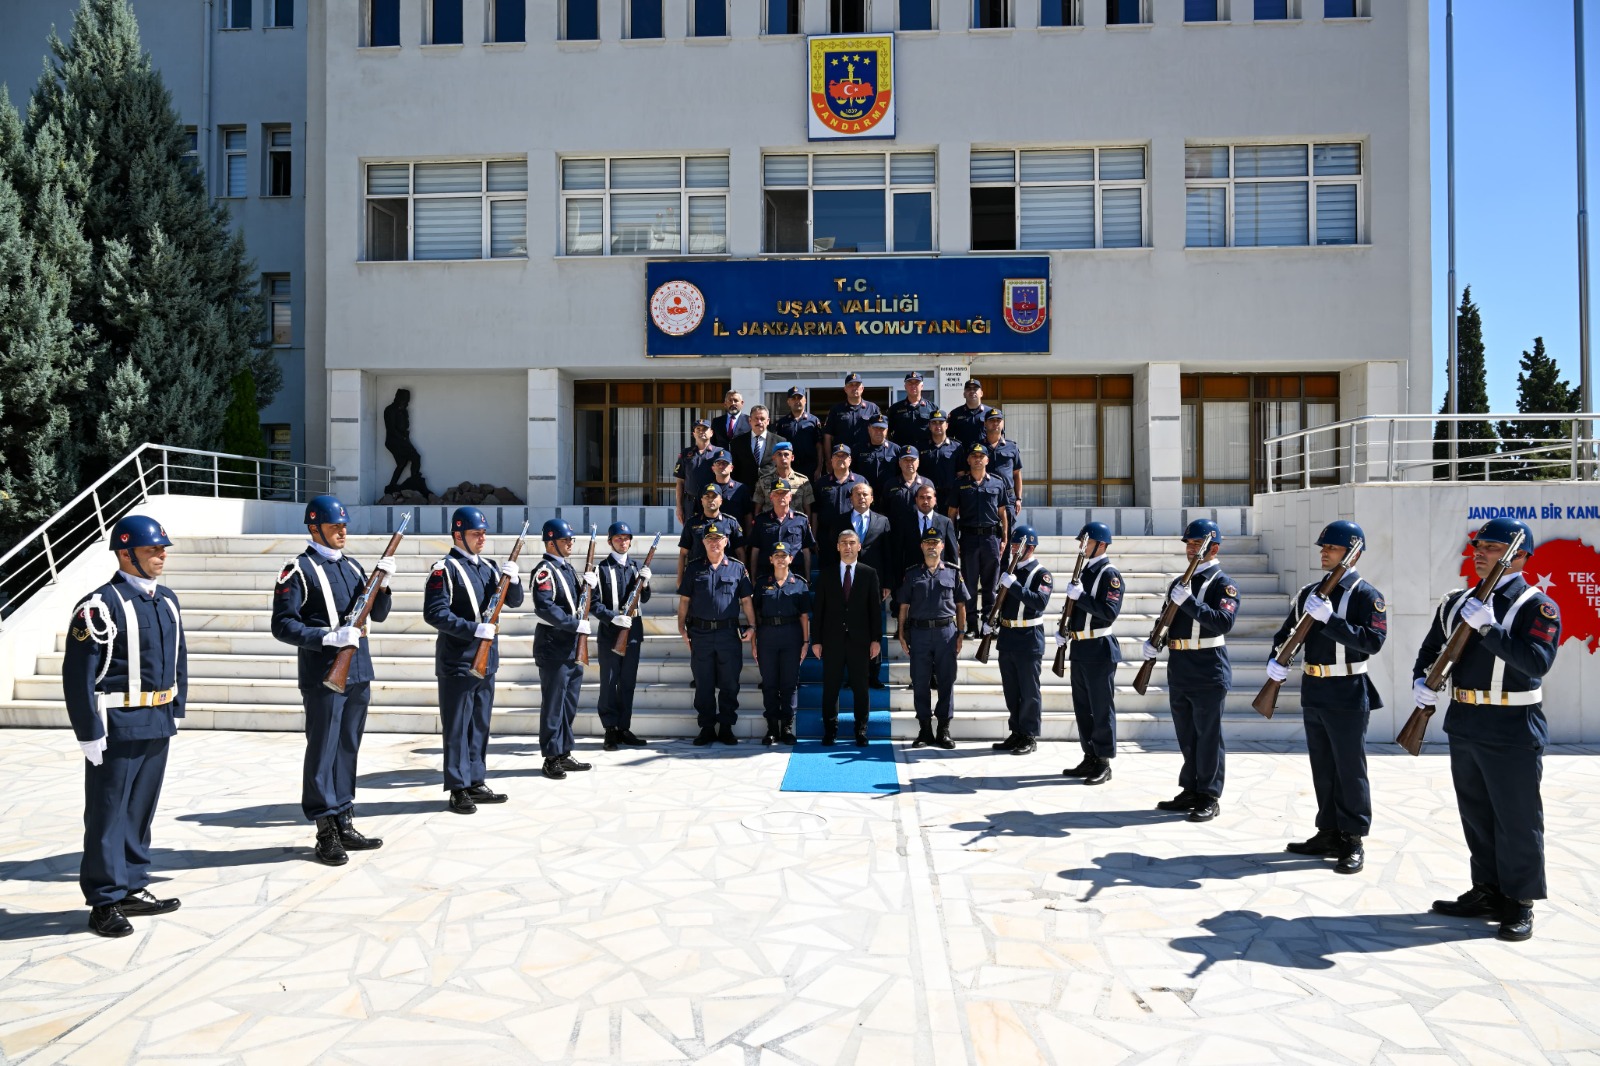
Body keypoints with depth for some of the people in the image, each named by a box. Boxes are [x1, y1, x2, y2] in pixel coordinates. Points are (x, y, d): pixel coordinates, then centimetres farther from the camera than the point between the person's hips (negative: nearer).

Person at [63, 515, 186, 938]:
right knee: (108, 814, 4)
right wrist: (89, 733, -15)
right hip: (117, 726, -7)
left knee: (141, 810, 16)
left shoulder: (167, 601, 9)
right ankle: (104, 902, 15)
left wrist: (176, 709, 15)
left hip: (157, 725, 7)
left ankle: (132, 888, 28)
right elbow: (78, 674, -15)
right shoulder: (101, 605, -14)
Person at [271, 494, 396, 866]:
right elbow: (283, 625, -11)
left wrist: (382, 584, -4)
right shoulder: (298, 570, -6)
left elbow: (378, 614, 14)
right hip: (323, 677, -7)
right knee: (322, 752, 1)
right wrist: (328, 637, -23)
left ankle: (344, 824, 23)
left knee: (348, 750, 13)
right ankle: (326, 832, 9)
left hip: (359, 674, 7)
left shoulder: (352, 566, 14)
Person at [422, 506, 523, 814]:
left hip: (486, 660, 7)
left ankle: (476, 782, 24)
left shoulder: (488, 567, 12)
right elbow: (434, 614, -17)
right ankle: (458, 789, 9)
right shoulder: (445, 569, -10)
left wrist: (512, 578, -6)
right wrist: (475, 629, -23)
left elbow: (514, 601, 14)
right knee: (457, 727, 1)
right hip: (457, 662, -7)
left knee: (480, 725, 14)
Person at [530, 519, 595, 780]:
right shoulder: (545, 570, -13)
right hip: (553, 645, -9)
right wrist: (576, 624, -23)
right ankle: (551, 758, 7)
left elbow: (577, 600, 20)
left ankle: (564, 753, 23)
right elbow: (545, 607, -24)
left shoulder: (567, 567, 15)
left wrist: (589, 583, 1)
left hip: (573, 644, 9)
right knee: (553, 703, -1)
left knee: (569, 703, 14)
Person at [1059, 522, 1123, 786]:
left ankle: (1104, 763, 7)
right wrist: (1065, 632, 10)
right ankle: (1090, 758, 22)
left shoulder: (1109, 574, -11)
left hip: (1099, 650, -9)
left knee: (1102, 709, -1)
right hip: (1080, 649, 9)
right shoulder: (1084, 571, 14)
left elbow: (1109, 612, -22)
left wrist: (1080, 595, -24)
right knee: (1082, 707, 13)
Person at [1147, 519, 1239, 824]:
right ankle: (1190, 792, 23)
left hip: (1208, 673, -7)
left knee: (1208, 736, 0)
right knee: (1186, 737, 13)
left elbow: (1224, 622, -21)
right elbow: (1166, 619, 21)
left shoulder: (1223, 584, -6)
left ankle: (1209, 798, 9)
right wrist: (1153, 641, 3)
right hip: (1179, 672, 7)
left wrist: (1189, 602, -27)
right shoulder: (1179, 583, 16)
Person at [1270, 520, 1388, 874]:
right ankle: (1328, 833, 24)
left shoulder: (1366, 595, -9)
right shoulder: (1310, 592, 11)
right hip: (1313, 691, 7)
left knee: (1350, 769, 1)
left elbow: (1373, 641, -21)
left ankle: (1353, 841, 10)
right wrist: (1276, 659, -4)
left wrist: (1329, 618, -27)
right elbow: (1287, 631, 14)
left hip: (1347, 695, -7)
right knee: (1322, 768, 14)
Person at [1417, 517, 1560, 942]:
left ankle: (1520, 903, 16)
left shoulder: (1537, 606, -9)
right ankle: (1487, 892, 27)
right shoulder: (1456, 602, 9)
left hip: (1513, 731, -6)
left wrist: (1488, 628, -28)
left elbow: (1538, 662, -23)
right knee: (1476, 815, 15)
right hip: (1464, 725, 6)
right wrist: (1421, 679, -1)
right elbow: (1431, 648, 17)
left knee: (1517, 819, 3)